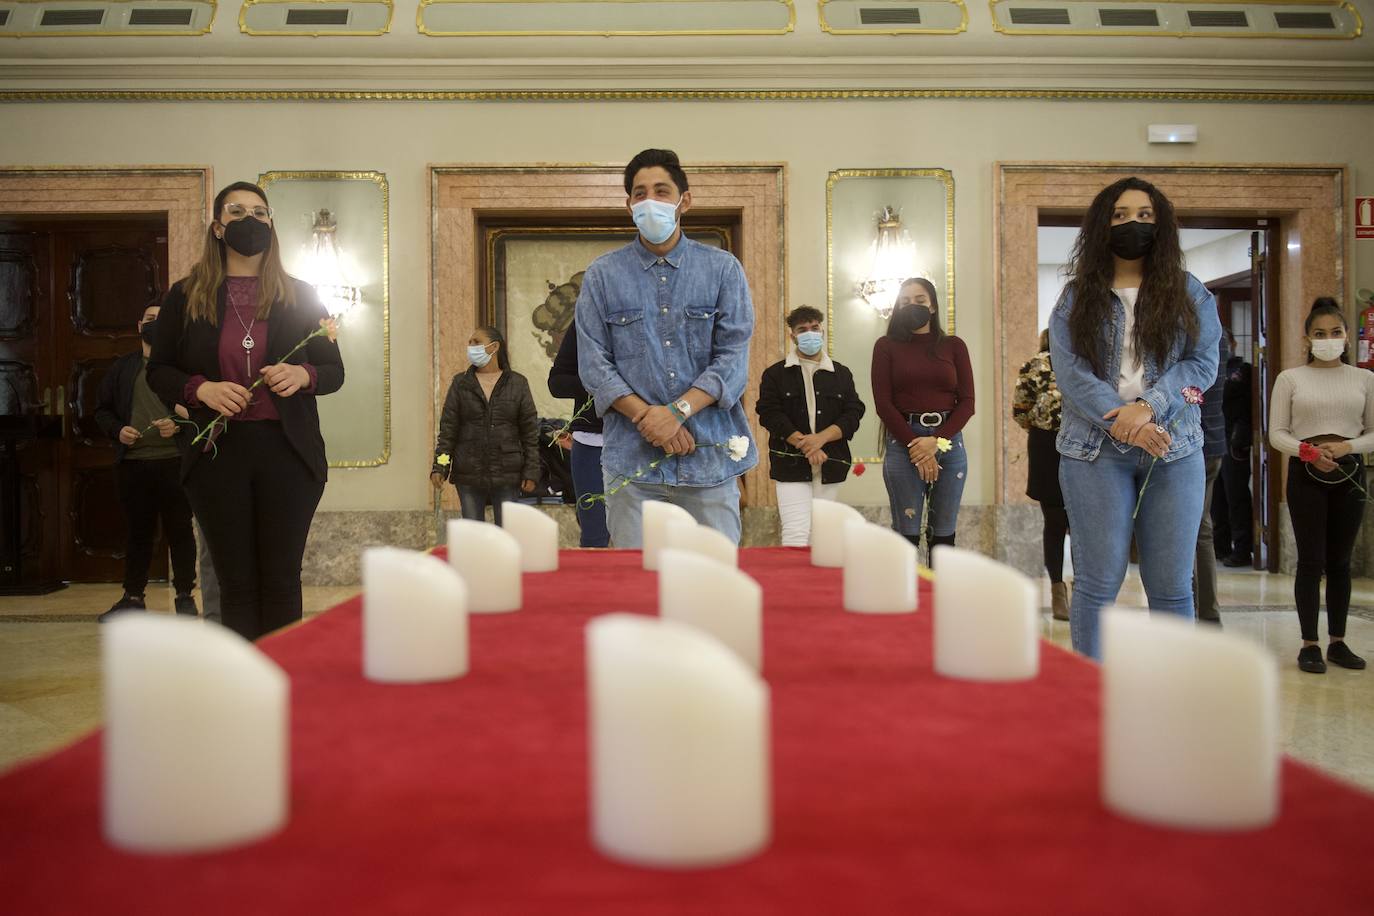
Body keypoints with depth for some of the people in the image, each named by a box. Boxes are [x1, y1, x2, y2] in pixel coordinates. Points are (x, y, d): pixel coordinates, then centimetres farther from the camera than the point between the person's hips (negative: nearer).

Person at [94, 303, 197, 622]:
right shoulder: (122, 368, 16)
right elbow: (102, 410, 16)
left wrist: (178, 425, -17)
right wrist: (117, 430, -2)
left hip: (175, 461, -3)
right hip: (133, 462, 3)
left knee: (180, 529, 1)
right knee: (138, 530, 9)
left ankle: (185, 596, 10)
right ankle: (132, 597, 16)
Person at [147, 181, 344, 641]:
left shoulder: (300, 296, 8)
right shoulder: (186, 296, 7)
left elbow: (334, 371, 11)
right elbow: (158, 370, 10)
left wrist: (303, 375, -12)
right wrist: (200, 388, -11)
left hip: (288, 452, 0)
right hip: (217, 452, 0)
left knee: (281, 581, 3)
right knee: (236, 584, 4)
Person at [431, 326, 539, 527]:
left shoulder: (517, 384, 3)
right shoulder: (460, 384, 6)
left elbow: (530, 432, 2)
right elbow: (447, 429, 3)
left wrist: (531, 472, -3)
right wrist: (439, 467, -6)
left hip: (507, 476, -1)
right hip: (469, 476, 1)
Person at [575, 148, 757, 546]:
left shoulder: (723, 269, 7)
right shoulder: (602, 275, 7)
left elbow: (733, 357, -1)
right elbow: (593, 364, 1)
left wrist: (678, 411, -14)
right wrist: (647, 417, -11)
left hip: (711, 454, 0)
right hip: (631, 455, 0)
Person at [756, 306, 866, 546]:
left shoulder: (841, 374, 13)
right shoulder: (775, 373, 5)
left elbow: (853, 413, 2)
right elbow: (770, 414, -6)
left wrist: (820, 438, -15)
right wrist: (803, 444, -17)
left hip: (830, 464, 3)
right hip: (790, 463, -3)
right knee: (796, 532, -15)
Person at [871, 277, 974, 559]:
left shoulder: (954, 346, 11)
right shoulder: (887, 345, 6)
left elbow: (967, 402, 4)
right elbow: (883, 403, -1)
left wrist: (936, 441, -10)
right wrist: (914, 445, -10)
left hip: (948, 440, 2)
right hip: (903, 442, -2)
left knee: (943, 536, 3)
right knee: (906, 535, -4)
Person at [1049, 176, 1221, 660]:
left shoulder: (1188, 293, 12)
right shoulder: (1077, 298, 9)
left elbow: (1203, 362, 1)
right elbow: (1069, 369, -3)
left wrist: (1148, 408, -15)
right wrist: (1118, 419, -17)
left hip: (1174, 449, 1)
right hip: (1095, 450, -1)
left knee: (1171, 586, 3)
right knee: (1097, 583, 1)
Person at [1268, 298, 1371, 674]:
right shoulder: (1290, 378, 2)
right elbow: (1277, 433, -1)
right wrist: (1309, 452, -18)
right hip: (1305, 473, -2)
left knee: (1339, 560, 8)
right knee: (1311, 560, -3)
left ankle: (1337, 642, 16)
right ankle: (1310, 644, 3)